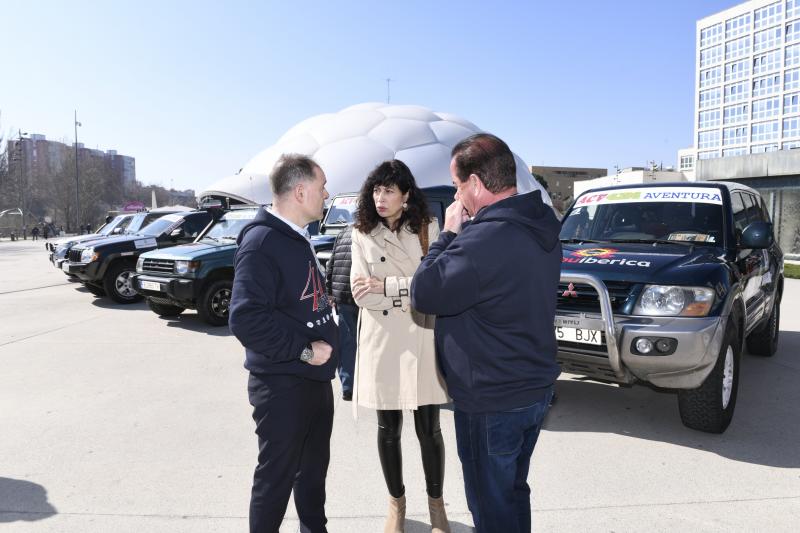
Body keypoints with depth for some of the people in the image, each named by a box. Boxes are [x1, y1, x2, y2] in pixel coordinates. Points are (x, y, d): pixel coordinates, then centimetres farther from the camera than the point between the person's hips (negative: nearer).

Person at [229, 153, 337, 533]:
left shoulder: (299, 239, 12)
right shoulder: (262, 241, -19)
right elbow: (245, 318, -27)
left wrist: (325, 342, 10)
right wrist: (303, 351, -22)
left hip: (314, 377, 9)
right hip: (281, 384, -9)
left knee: (314, 468, 22)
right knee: (277, 475, 6)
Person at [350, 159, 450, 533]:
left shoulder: (428, 228, 2)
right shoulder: (362, 234, 3)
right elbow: (360, 294, -5)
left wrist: (385, 286, -10)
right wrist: (411, 291, -9)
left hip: (422, 338, 0)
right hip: (381, 340, 1)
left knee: (429, 429, 6)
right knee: (388, 429, 11)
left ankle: (436, 503, 29)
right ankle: (396, 502, 32)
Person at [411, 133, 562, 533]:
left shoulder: (484, 240, -29)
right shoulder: (542, 226, 3)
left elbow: (424, 294, -20)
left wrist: (450, 234, -10)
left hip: (492, 403, -9)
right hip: (537, 387, 9)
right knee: (514, 492, 26)